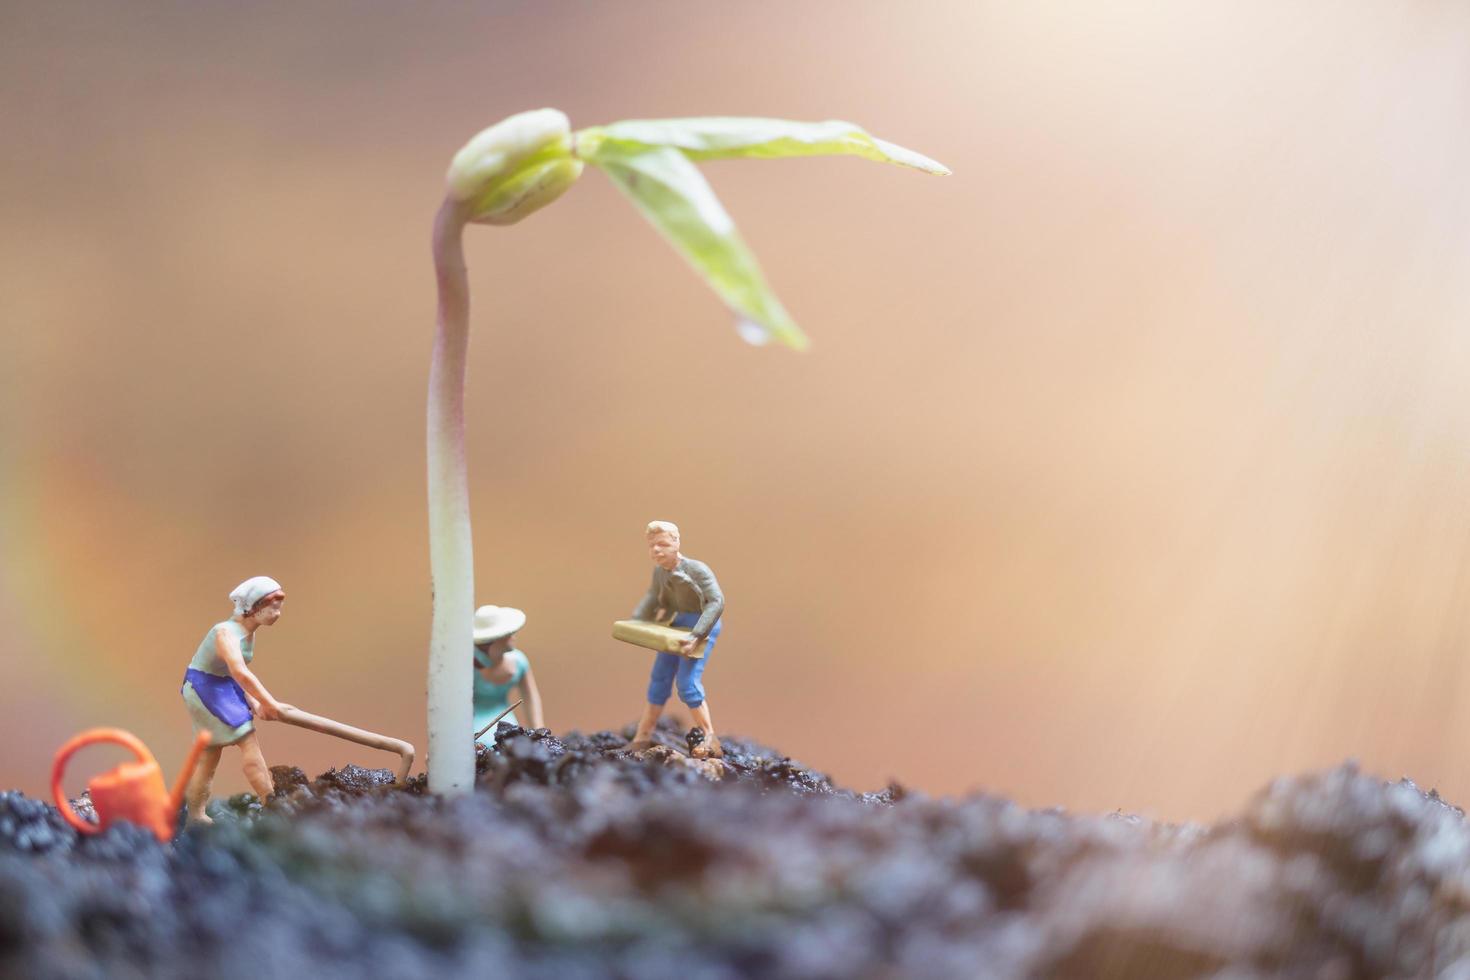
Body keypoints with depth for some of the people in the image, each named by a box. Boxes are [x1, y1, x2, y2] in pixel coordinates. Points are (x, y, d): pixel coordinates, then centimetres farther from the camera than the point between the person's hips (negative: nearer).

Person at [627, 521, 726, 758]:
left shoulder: (697, 569, -22)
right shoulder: (659, 571, 0)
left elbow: (717, 602, -29)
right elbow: (653, 596, 21)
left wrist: (696, 636, -36)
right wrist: (635, 621, 12)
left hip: (703, 624, -8)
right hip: (680, 622, 8)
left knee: (687, 681, -16)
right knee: (659, 677, 10)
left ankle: (710, 740, -8)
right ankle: (642, 738, 19)